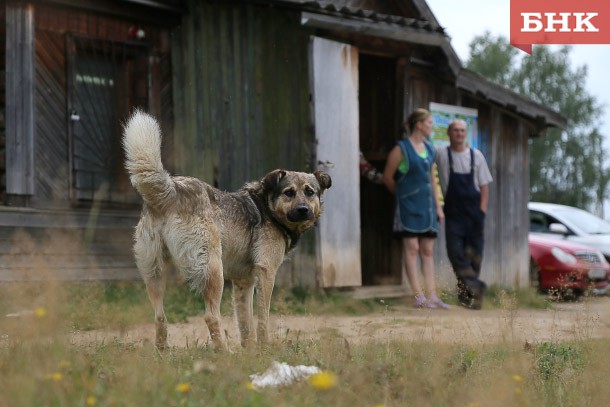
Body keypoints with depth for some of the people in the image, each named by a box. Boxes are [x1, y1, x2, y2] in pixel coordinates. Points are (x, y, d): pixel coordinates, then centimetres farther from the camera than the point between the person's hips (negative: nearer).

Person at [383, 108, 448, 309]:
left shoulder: (429, 149, 13)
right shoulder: (401, 148, -7)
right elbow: (388, 177, -1)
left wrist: (438, 206, 13)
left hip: (427, 204, 7)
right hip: (409, 204, -7)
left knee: (427, 251, 5)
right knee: (412, 248, -6)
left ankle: (431, 295, 5)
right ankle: (419, 296, -7)